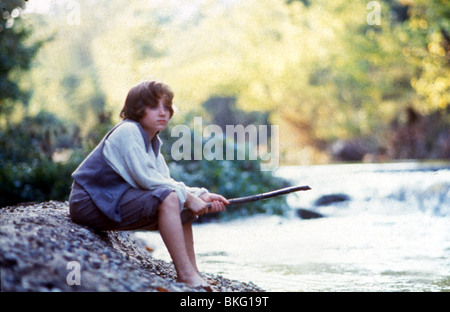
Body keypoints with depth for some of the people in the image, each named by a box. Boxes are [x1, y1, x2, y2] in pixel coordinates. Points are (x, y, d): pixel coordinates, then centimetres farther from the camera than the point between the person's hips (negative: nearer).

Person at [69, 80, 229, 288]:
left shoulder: (153, 142, 15)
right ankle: (185, 274, -24)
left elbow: (166, 182, 7)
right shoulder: (127, 131, -15)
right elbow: (146, 179, -23)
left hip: (113, 201, 10)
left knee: (182, 211, 11)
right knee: (167, 199, -26)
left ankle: (194, 277, 10)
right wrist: (187, 197, -19)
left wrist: (201, 196, -8)